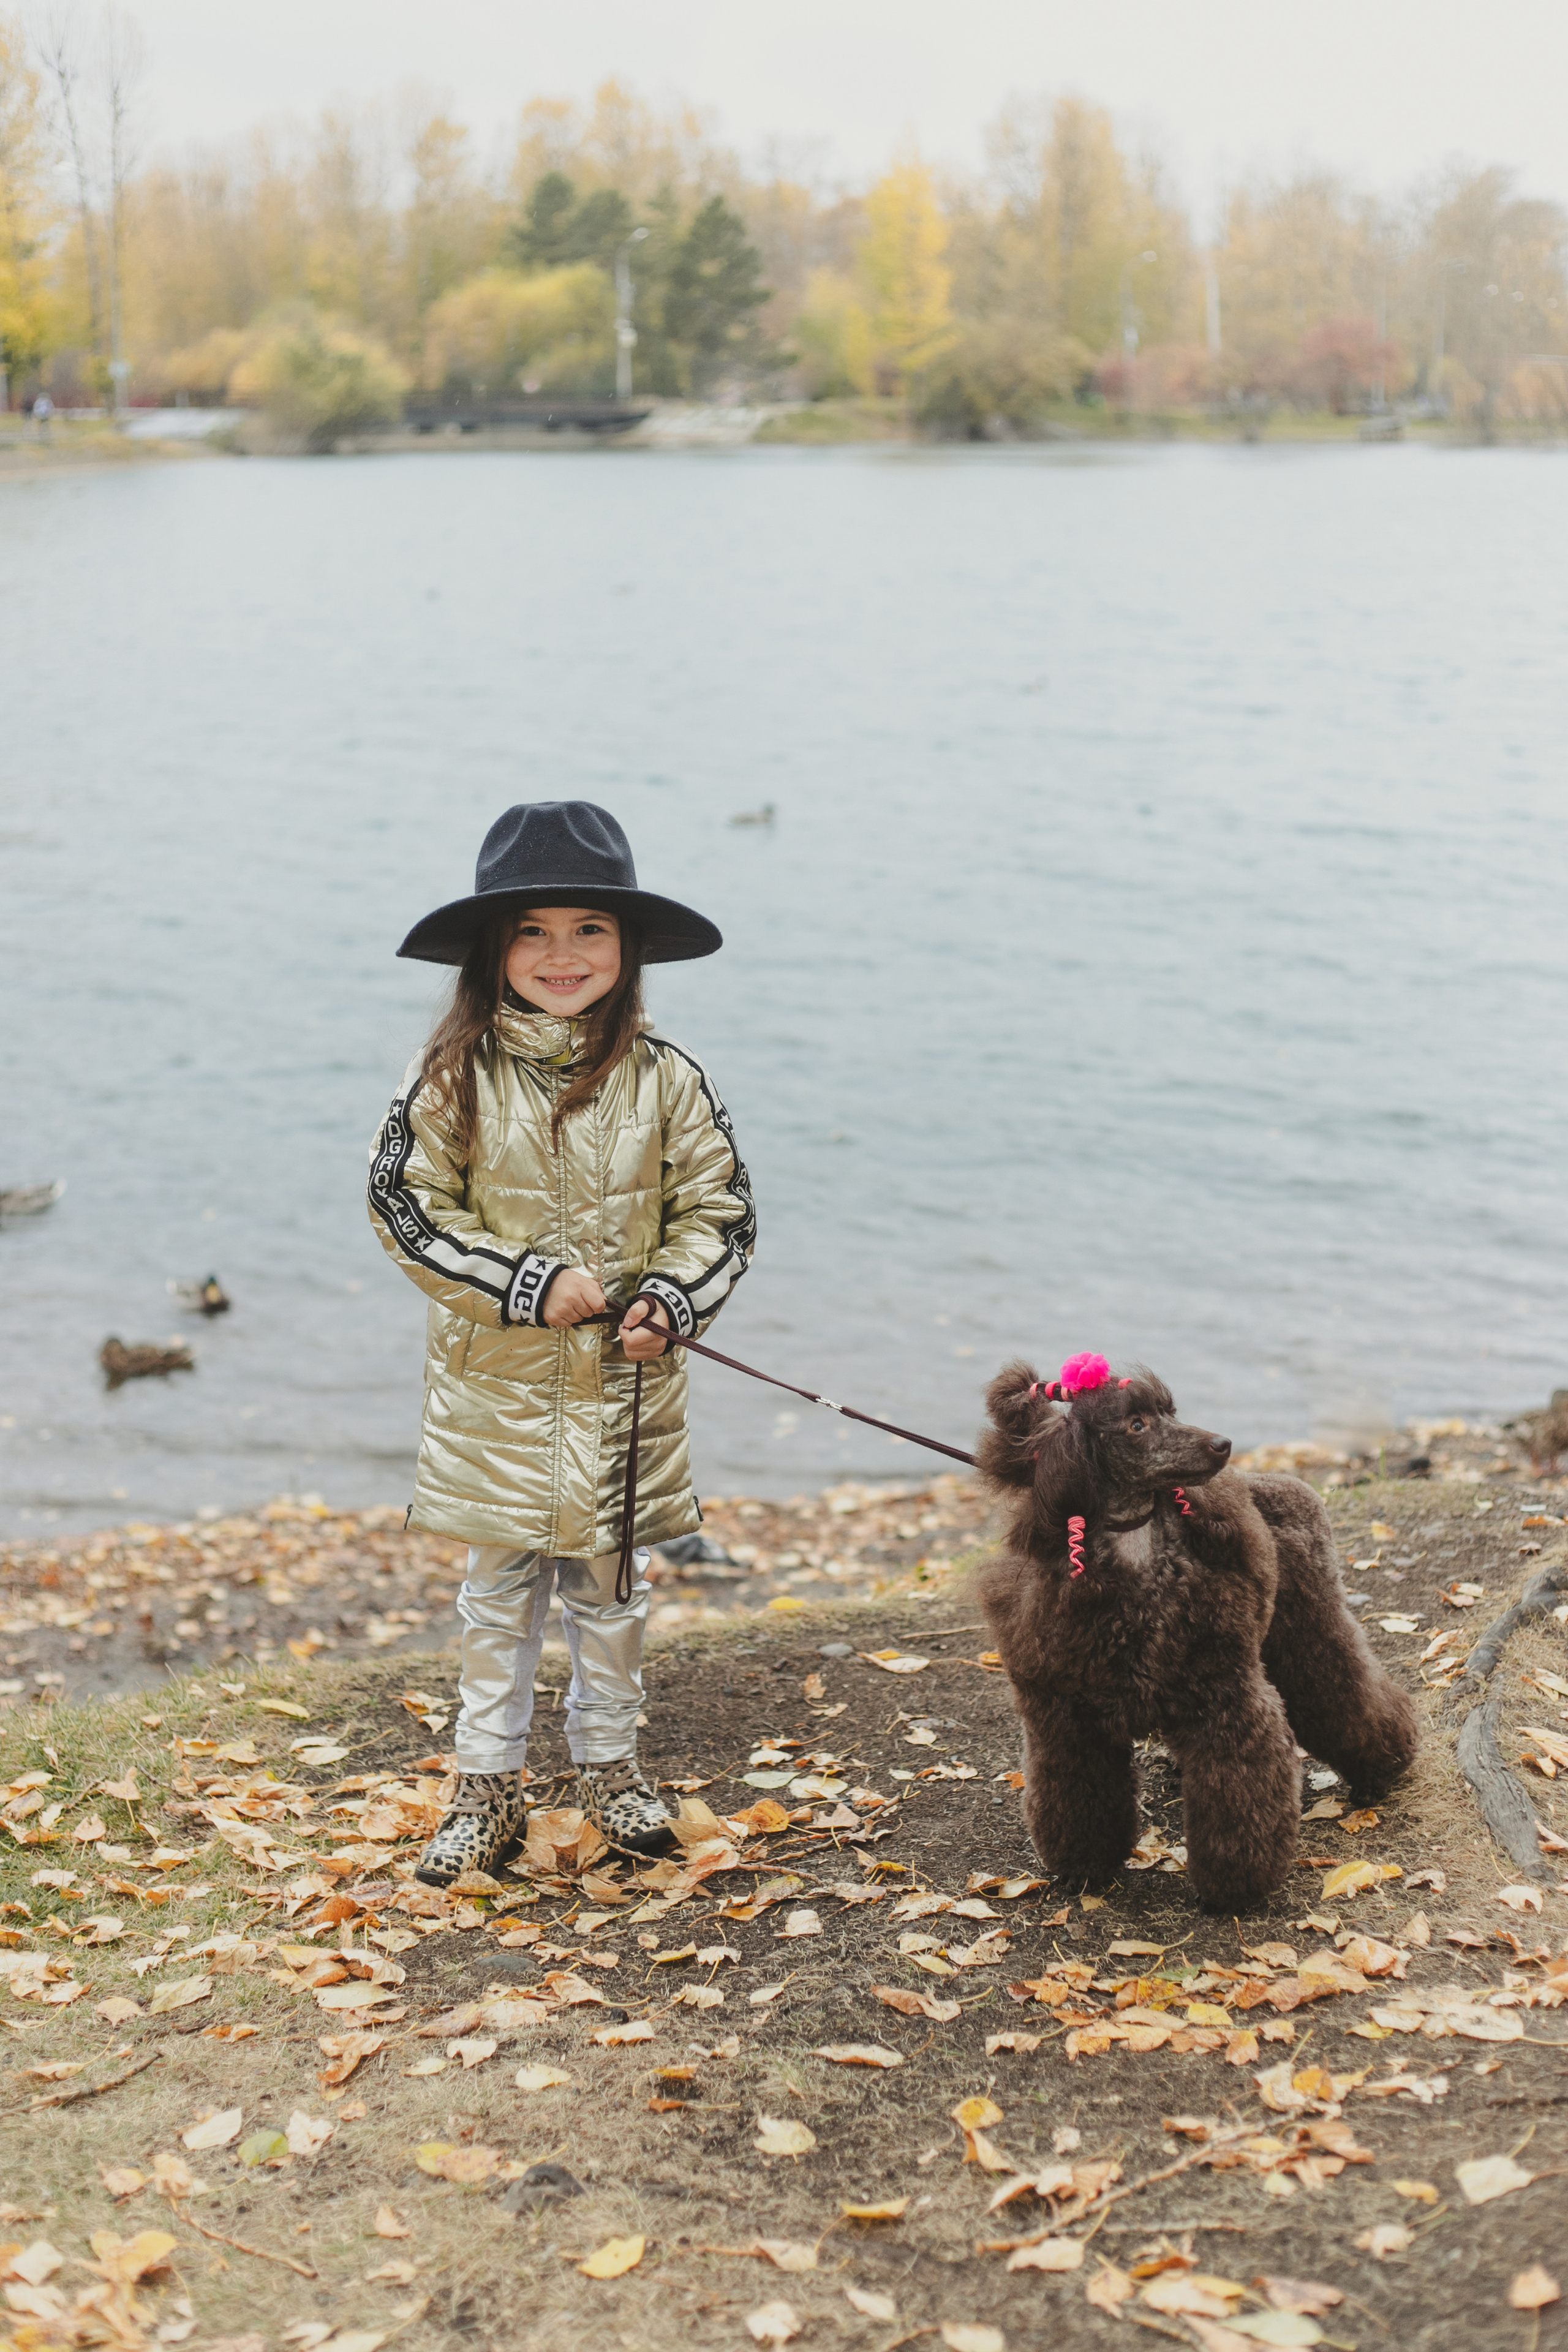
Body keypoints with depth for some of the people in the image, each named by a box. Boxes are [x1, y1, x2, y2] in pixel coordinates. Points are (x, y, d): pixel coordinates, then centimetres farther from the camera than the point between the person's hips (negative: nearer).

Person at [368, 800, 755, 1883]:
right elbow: (407, 1207, -8)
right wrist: (529, 1284, -16)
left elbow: (719, 1209, 1)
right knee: (501, 1589, 11)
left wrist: (669, 1300, -16)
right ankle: (490, 1784, 24)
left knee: (614, 1580, 15)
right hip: (497, 1384, -1)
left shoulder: (665, 1078, -5)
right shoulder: (454, 1077, -8)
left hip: (628, 1382, 1)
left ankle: (610, 1762, 33)